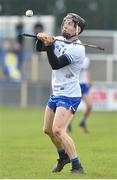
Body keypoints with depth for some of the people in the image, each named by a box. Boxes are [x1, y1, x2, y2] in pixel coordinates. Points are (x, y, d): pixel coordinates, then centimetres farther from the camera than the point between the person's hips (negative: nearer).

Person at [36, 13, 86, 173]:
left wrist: (50, 45, -30)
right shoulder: (59, 40, 8)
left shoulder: (78, 49, -17)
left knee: (58, 130, -23)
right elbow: (39, 48, 3)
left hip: (69, 96, -9)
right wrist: (42, 39, -17)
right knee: (48, 130, 18)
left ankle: (77, 166, -21)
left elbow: (56, 64, -23)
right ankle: (64, 157, 41)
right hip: (56, 94, 9)